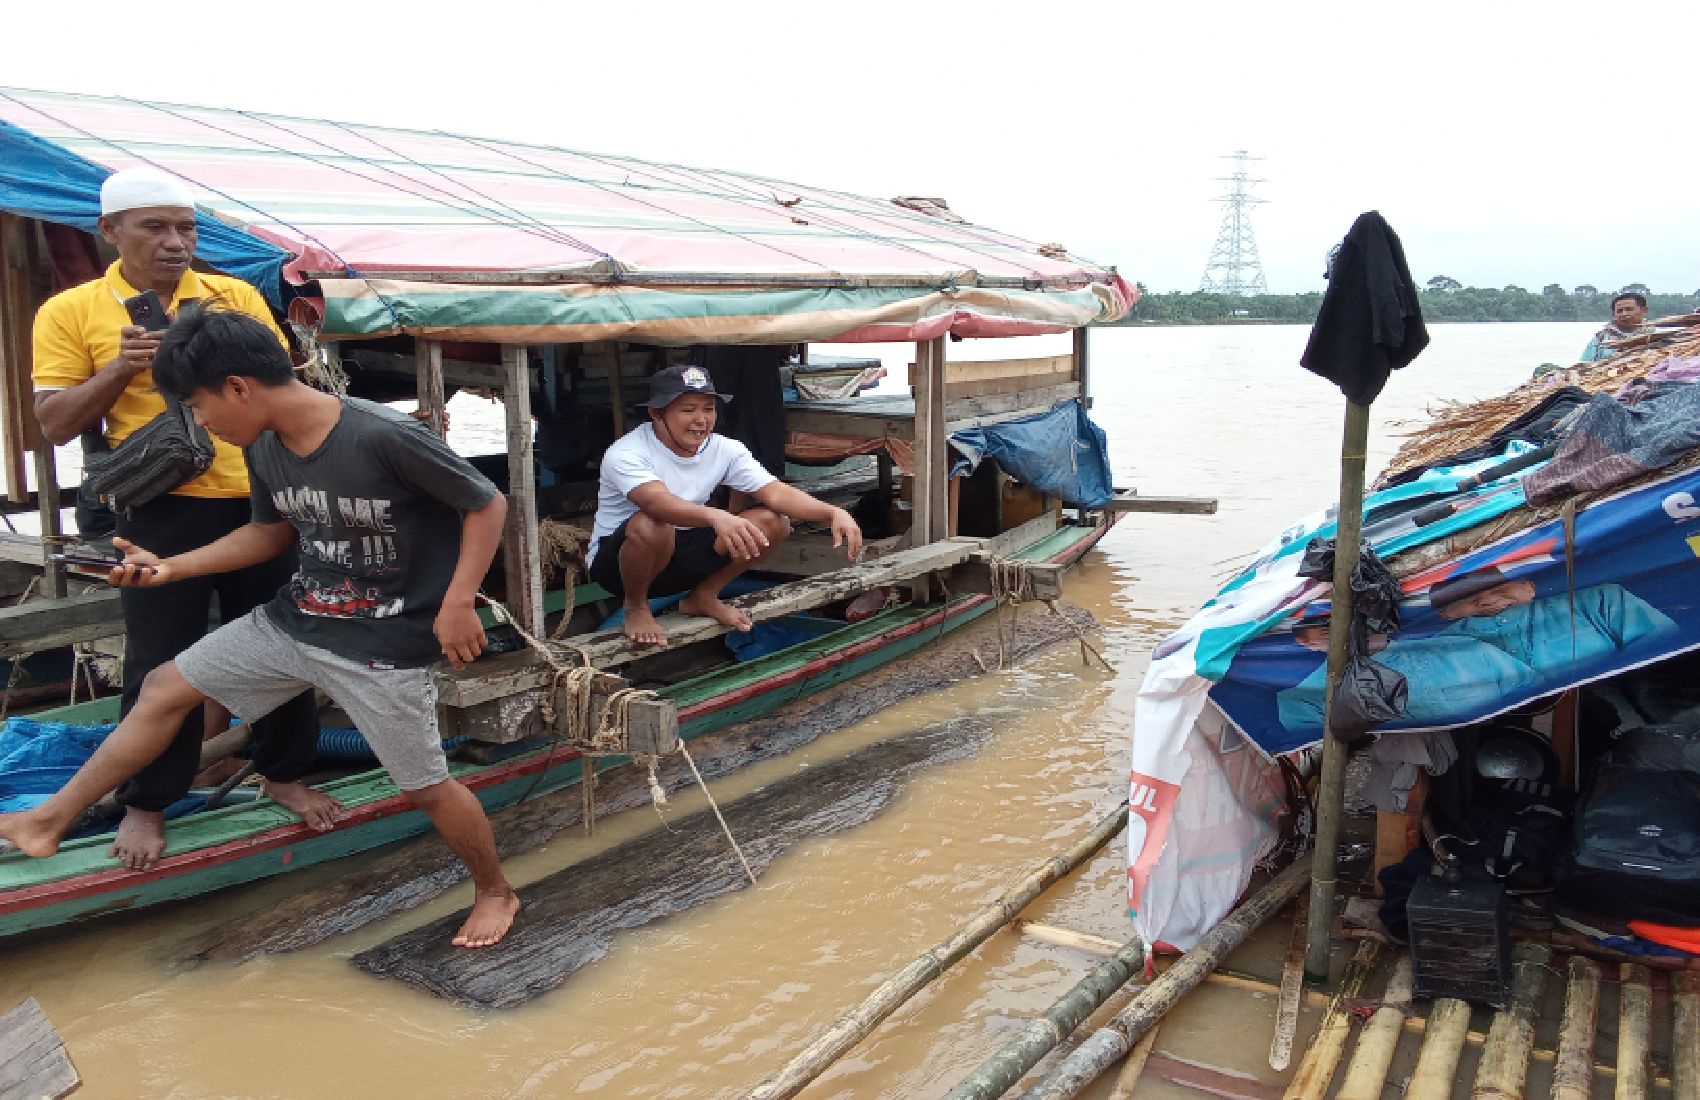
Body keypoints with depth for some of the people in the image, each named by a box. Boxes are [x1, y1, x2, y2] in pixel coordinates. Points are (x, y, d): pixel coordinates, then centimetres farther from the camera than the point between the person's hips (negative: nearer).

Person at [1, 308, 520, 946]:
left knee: (426, 788, 2)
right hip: (293, 621, 8)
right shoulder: (265, 449, -4)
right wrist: (173, 568, 8)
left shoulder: (386, 438, -27)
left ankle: (495, 892, 28)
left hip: (385, 646, -7)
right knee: (165, 688, 13)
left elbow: (488, 506, -18)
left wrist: (458, 604, -22)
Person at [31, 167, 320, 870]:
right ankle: (145, 802, 23)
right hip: (161, 508, -2)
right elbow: (55, 425, -2)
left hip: (258, 497, 3)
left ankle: (284, 772, 29)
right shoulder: (71, 311, 1)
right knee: (158, 661, 4)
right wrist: (120, 366, -15)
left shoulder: (237, 295, 6)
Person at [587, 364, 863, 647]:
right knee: (651, 526, -41)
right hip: (615, 562, -5)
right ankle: (635, 606, -9)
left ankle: (702, 597, 7)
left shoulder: (724, 450, -7)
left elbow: (776, 493, -17)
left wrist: (834, 513, -34)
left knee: (774, 521, -12)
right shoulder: (626, 454, -24)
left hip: (680, 557, 5)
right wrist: (715, 517, -63)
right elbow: (657, 501, -44)